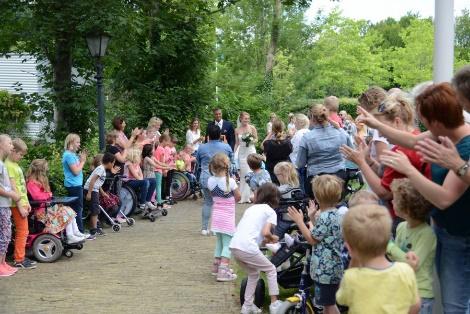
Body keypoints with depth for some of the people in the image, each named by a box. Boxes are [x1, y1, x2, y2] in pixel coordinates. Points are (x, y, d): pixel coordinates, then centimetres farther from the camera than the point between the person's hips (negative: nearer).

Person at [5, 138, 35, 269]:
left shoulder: (15, 165, 15)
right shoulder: (9, 166, -14)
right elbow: (13, 188, -18)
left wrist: (27, 202, 18)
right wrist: (20, 206, -19)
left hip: (22, 203, 9)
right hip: (17, 204, -9)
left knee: (23, 232, 13)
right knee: (22, 232, -5)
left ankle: (20, 256, 21)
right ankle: (19, 260, 2)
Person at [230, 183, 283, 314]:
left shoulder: (251, 208, 26)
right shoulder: (270, 211, 7)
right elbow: (265, 232, -7)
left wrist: (264, 240, 29)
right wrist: (272, 238, 14)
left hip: (234, 246, 6)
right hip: (247, 248, -6)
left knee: (253, 274, 27)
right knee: (271, 270, 16)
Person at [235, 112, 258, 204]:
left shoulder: (252, 128, -1)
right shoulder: (237, 130, 5)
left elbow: (256, 139, 6)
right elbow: (237, 143, 12)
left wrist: (251, 140, -14)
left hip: (251, 151, -2)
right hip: (242, 152, 2)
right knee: (243, 174, 0)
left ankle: (249, 195, 3)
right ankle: (243, 197, 6)